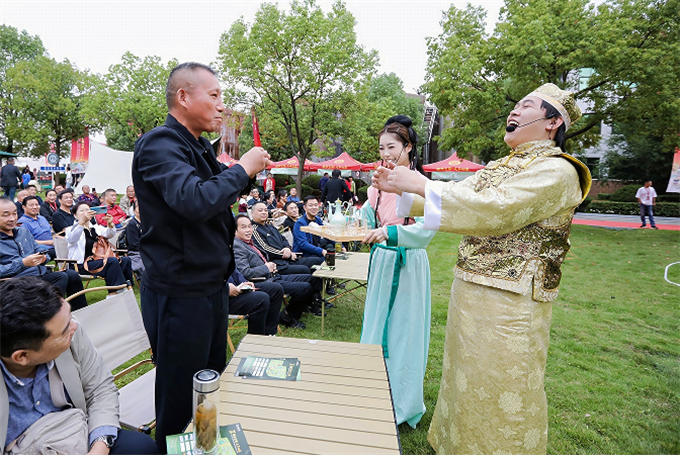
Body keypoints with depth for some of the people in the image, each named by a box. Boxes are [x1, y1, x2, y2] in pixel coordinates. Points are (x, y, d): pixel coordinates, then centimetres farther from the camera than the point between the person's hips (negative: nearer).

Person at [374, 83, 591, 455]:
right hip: (470, 290, 8)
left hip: (510, 301, -8)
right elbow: (453, 197, 13)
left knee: (500, 397, 7)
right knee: (467, 381, 22)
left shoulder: (556, 170, -13)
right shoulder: (498, 169, 12)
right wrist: (400, 189, 1)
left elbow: (494, 211, -26)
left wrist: (422, 184, -23)